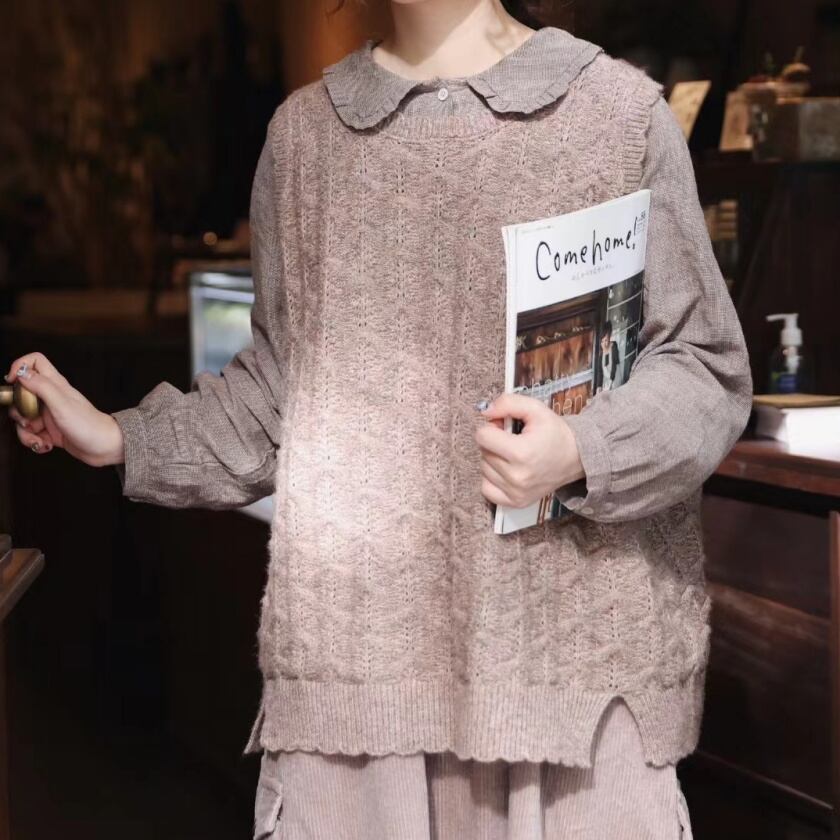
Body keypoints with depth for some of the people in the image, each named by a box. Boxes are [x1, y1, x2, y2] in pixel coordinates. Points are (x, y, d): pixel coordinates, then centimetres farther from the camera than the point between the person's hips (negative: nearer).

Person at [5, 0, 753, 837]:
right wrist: (124, 440, 11)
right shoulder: (305, 128, 11)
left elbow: (706, 369, 1)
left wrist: (585, 453, -16)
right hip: (356, 634, 3)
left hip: (574, 638, -2)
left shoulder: (619, 109, 0)